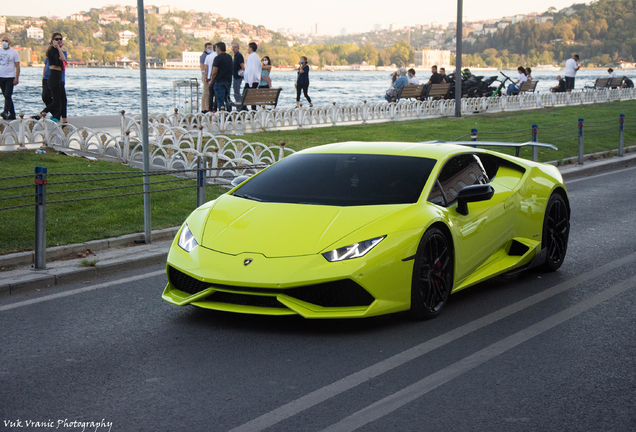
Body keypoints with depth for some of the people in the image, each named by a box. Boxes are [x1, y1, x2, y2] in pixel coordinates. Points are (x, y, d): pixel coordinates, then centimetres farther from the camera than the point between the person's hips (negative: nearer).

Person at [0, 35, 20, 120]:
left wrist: (17, 78, -12)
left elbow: (17, 66, -4)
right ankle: (12, 114, 14)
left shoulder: (14, 52, -1)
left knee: (7, 95, -15)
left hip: (10, 77, -5)